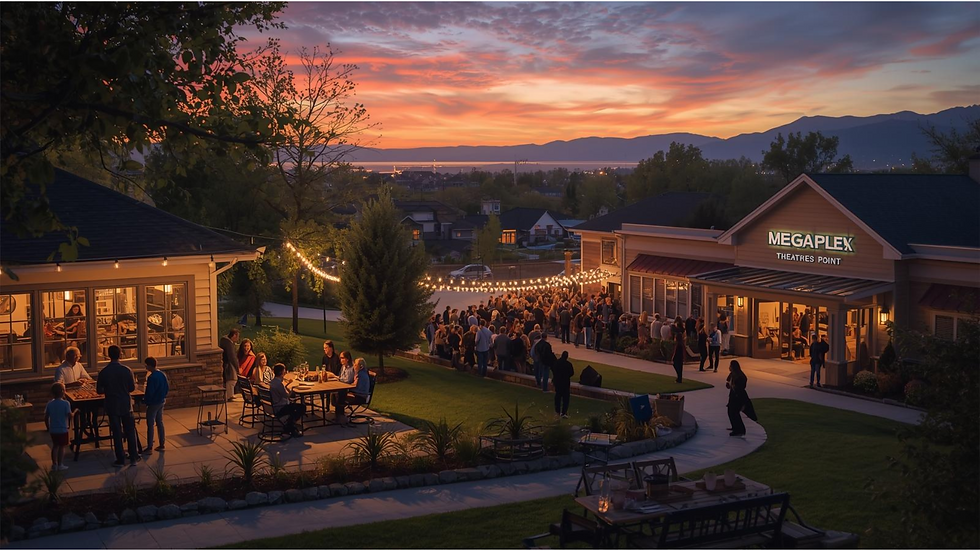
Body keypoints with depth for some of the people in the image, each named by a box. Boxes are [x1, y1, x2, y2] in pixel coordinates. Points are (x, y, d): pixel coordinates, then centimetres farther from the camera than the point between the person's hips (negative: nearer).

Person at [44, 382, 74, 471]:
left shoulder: (49, 404, -1)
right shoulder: (65, 403, -15)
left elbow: (46, 418, 2)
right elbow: (70, 415, -17)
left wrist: (48, 428, 14)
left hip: (52, 430, 4)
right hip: (63, 430, -4)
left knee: (55, 446, 16)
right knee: (62, 447, 6)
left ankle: (54, 464, 20)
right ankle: (60, 465, 8)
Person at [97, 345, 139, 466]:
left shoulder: (103, 372, -10)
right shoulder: (127, 370, -11)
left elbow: (99, 390, -3)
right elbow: (132, 388, -3)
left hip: (112, 406, 0)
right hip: (126, 405, 0)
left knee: (116, 433, 7)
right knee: (130, 431, 11)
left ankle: (120, 459, 10)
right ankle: (134, 458, 14)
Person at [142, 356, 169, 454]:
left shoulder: (151, 377, -21)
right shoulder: (162, 375, 4)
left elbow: (149, 392, -21)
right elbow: (167, 388, 11)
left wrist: (145, 400, -6)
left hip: (153, 403, -8)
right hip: (161, 402, 8)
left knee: (150, 425, -1)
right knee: (160, 423, 15)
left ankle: (149, 448, 1)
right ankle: (162, 445, 19)